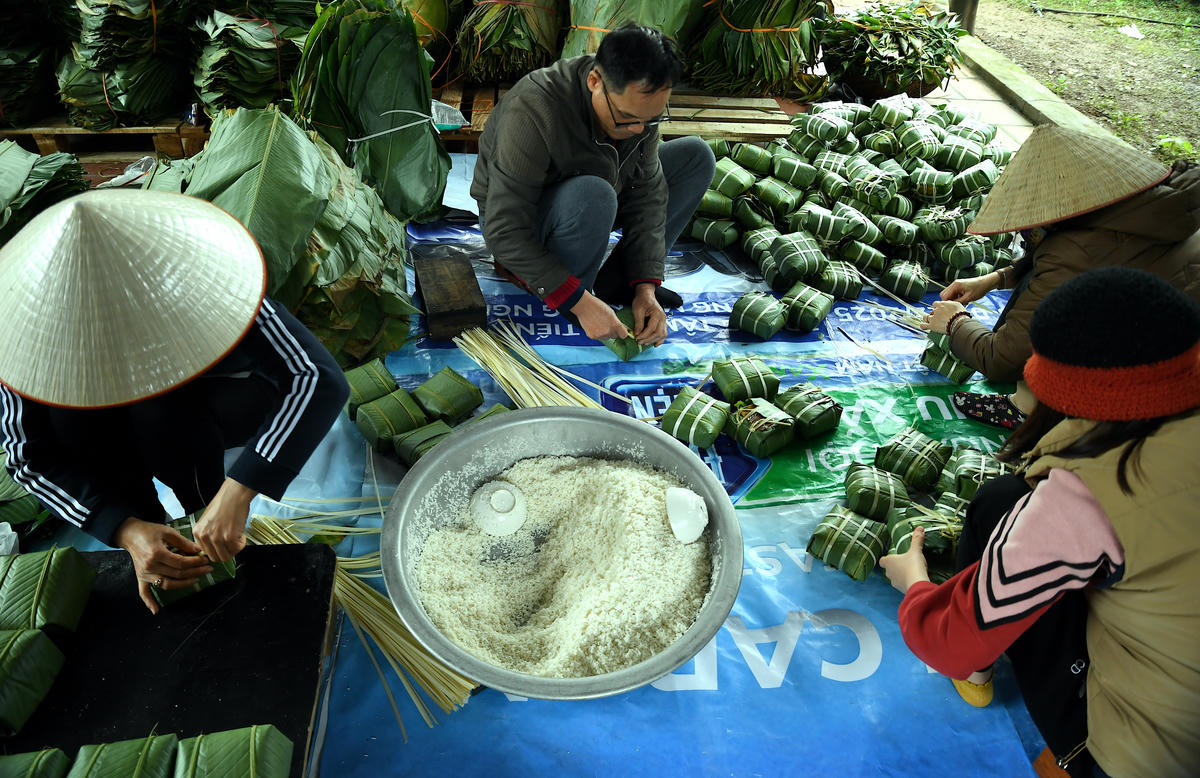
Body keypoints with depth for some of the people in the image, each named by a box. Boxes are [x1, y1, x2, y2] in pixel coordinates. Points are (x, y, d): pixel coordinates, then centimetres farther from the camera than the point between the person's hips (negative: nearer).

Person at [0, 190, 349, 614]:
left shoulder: (197, 277, -35)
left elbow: (322, 380, -41)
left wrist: (238, 492, -50)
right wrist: (126, 530, -37)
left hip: (231, 403, -2)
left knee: (163, 407, -33)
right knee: (67, 423, -28)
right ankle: (148, 540, -6)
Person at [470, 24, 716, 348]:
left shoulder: (639, 102, -15)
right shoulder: (532, 111, -34)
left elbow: (647, 191, -11)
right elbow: (504, 231, -34)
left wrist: (645, 287, -20)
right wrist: (580, 302, -37)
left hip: (588, 209, 7)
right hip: (520, 226, -7)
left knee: (695, 156, -3)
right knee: (591, 197, -40)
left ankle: (617, 282, -6)